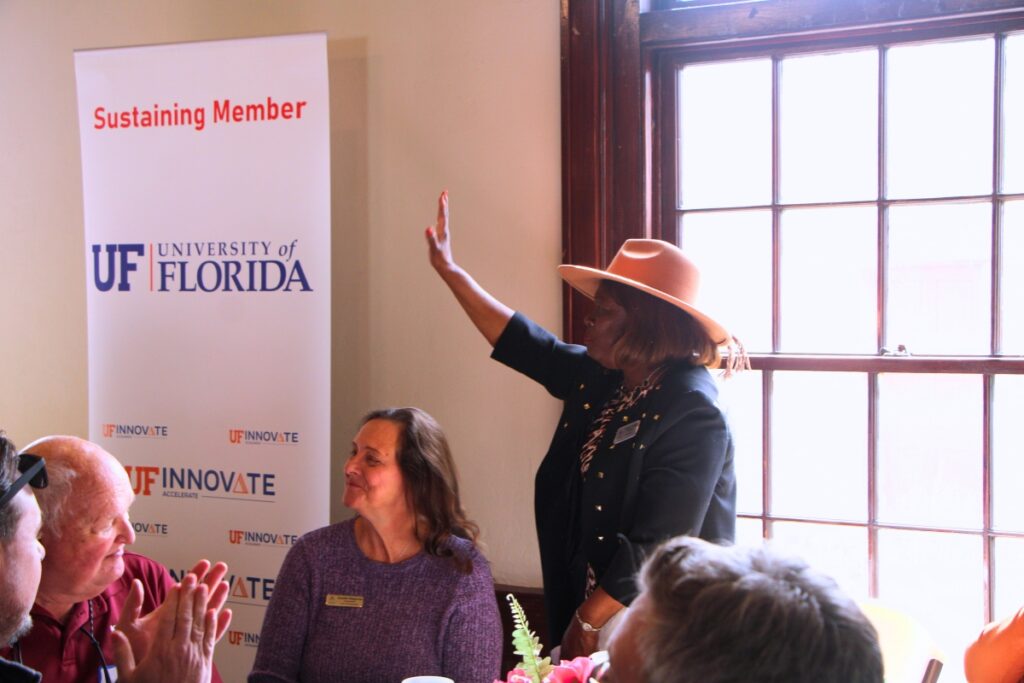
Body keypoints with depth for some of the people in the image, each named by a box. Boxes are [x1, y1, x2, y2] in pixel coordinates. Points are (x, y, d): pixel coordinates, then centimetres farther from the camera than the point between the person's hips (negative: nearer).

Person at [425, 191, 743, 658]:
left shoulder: (691, 412, -22)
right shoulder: (600, 380, 3)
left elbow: (659, 549, -25)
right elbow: (524, 343, 16)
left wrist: (589, 621, -18)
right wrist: (448, 269, 16)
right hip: (589, 603, 8)